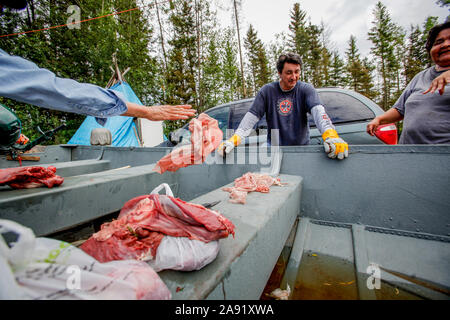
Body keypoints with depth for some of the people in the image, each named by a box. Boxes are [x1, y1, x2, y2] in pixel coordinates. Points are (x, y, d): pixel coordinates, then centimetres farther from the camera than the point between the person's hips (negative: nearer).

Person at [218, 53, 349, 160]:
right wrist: (234, 139, -24)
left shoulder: (306, 89, 1)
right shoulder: (267, 91, 1)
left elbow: (318, 110, -16)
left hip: (301, 148, 1)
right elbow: (252, 116, -8)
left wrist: (330, 134, -37)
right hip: (274, 149, 0)